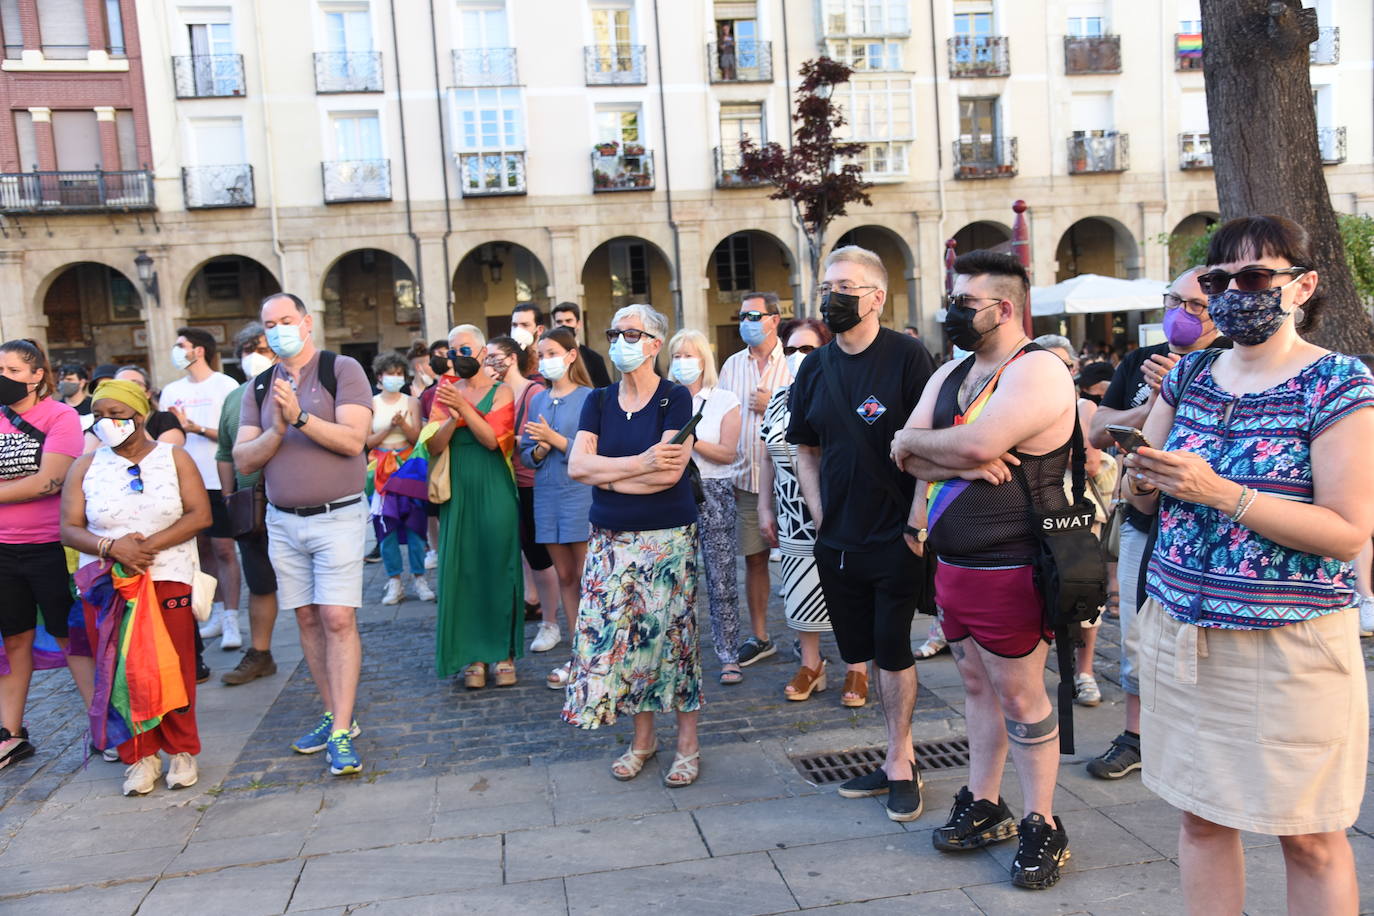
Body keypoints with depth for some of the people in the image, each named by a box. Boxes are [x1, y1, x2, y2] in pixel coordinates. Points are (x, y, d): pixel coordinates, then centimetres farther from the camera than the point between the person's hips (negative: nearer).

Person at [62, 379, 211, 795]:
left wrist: (150, 545, -16)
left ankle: (181, 750, 14)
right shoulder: (85, 466, 8)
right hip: (105, 584, 2)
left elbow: (200, 515, -6)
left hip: (168, 578, -2)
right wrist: (112, 547, -16)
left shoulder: (174, 457, 3)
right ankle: (140, 756, 14)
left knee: (174, 670, -2)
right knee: (119, 672, 2)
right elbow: (69, 528, 2)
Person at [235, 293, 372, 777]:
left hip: (337, 516, -5)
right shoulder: (260, 387, 10)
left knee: (338, 618, -9)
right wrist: (277, 429, -14)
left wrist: (301, 416, -23)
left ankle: (342, 732, -5)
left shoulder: (342, 370, -4)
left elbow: (353, 439, -15)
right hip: (283, 520, 5)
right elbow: (244, 459, 3)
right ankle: (333, 714, 22)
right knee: (307, 618, 10)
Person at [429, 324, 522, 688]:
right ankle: (473, 655, 13)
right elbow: (433, 446, 1)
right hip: (457, 493, 3)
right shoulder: (447, 392, 9)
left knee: (498, 568, 1)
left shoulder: (501, 392, 1)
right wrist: (453, 418, -14)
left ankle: (503, 653, 12)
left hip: (494, 492, -3)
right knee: (461, 570, 3)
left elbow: (494, 439, -13)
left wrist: (463, 407, -18)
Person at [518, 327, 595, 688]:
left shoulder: (589, 398, -6)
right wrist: (539, 449, -8)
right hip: (547, 496, 6)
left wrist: (554, 439, -17)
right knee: (565, 577, 11)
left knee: (586, 578, -3)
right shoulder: (538, 401, 12)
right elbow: (525, 454, 12)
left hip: (581, 493, -6)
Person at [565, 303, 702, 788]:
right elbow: (577, 464, -5)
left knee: (670, 633, 1)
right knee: (620, 634, 6)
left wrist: (607, 473, -10)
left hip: (667, 538, -4)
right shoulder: (598, 402, 8)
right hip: (611, 539, 5)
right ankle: (642, 738, 22)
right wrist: (640, 464, -15)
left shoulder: (675, 398, -5)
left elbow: (670, 472, -17)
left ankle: (688, 744, 14)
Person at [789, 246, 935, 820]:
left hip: (897, 537, -5)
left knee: (892, 649, 1)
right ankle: (901, 756, 29)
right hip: (837, 541, 6)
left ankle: (898, 764, 18)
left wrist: (916, 520, -15)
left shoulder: (907, 357, -9)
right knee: (863, 650, 13)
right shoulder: (815, 367, 8)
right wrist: (821, 516, 6)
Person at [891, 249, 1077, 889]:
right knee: (977, 684, 17)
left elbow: (977, 442, -29)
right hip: (951, 564, 8)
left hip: (1009, 570, -8)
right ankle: (983, 806, 31)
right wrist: (965, 461, -15)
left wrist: (918, 443, -10)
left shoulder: (1037, 370, -14)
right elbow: (906, 457, 2)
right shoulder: (949, 374, 12)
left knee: (1019, 696, 3)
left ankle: (1041, 825, 19)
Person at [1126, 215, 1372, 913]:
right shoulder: (1188, 374, 8)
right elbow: (1143, 498, 14)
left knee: (1309, 837, 9)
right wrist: (1144, 478, -10)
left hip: (1290, 640, -4)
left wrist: (1219, 492, -23)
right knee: (1200, 815, 14)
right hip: (1179, 629, 5)